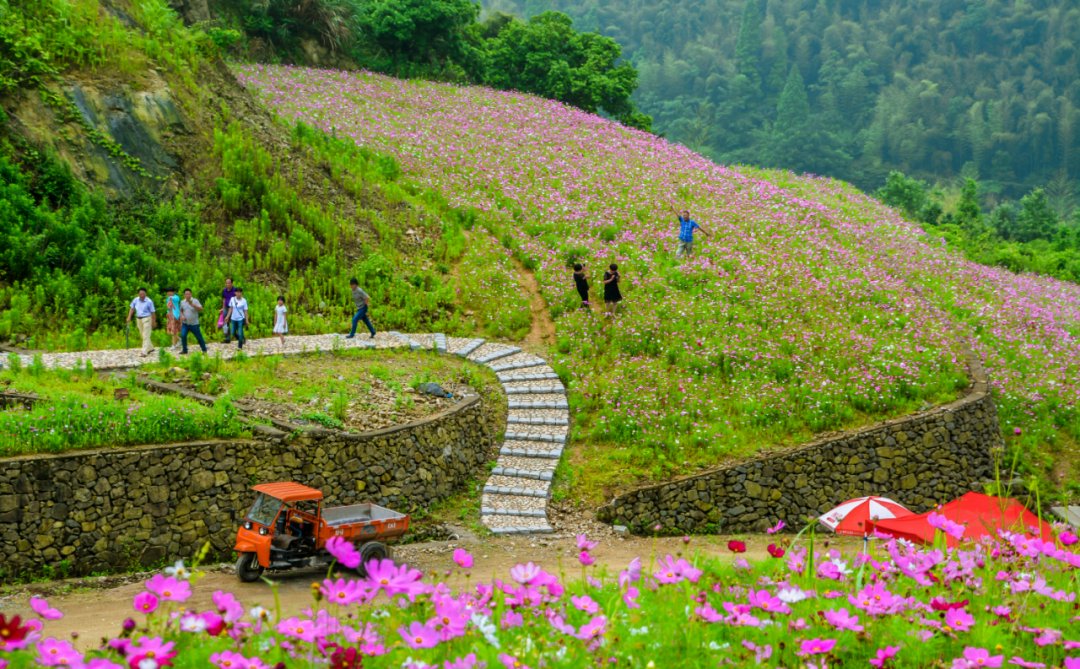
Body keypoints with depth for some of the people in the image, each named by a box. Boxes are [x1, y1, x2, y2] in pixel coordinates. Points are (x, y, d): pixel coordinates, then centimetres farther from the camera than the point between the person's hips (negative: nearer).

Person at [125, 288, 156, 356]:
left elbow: (152, 312, -8)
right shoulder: (136, 300, -1)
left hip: (146, 319, -6)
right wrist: (129, 317, -7)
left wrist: (154, 322, -3)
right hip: (138, 319, 6)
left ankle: (144, 352, -11)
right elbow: (132, 309, 4)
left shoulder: (149, 301, -14)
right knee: (143, 335, 15)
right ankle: (150, 348, 30)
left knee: (146, 336, -8)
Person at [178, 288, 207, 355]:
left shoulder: (195, 301, -9)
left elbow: (201, 309, -21)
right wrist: (182, 316, -1)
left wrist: (193, 305, -32)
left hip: (194, 324, -3)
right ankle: (184, 350, 5)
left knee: (199, 337, 3)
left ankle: (204, 350, 18)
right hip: (185, 323, 3)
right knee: (183, 336, -10)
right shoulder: (182, 302, 4)